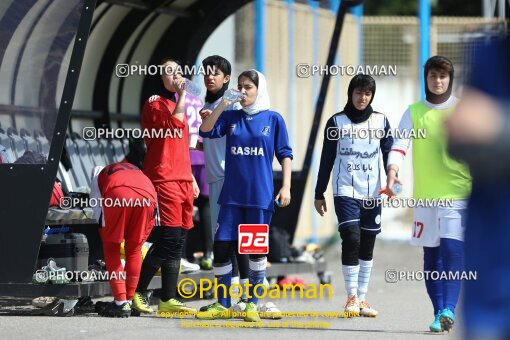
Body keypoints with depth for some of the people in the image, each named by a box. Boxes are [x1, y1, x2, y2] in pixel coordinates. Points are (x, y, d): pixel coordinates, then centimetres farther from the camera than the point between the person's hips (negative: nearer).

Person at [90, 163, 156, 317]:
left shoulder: (99, 172, 38)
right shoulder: (137, 171, 44)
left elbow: (96, 206, 26)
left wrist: (103, 227, 33)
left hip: (118, 194, -3)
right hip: (147, 195, 3)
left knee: (111, 248, 11)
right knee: (134, 250, 18)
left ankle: (120, 303, 5)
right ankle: (128, 302, 20)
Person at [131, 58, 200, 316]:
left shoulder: (176, 104, 23)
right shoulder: (154, 103, -4)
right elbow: (174, 123, -22)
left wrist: (191, 179, 24)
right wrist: (181, 96, -11)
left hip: (182, 181, 9)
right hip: (162, 180, -9)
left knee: (177, 241, 5)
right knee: (169, 239, -14)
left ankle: (167, 300, 8)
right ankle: (137, 292, -4)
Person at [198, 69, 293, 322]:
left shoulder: (273, 119, 3)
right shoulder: (231, 117, 9)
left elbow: (284, 155, 4)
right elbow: (205, 131, -3)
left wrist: (286, 187, -5)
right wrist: (223, 104, -11)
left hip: (260, 195, -2)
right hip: (231, 195, 3)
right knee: (221, 247, 0)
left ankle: (253, 303, 11)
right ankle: (222, 304, 10)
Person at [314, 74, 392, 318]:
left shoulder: (381, 121, 8)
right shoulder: (337, 122, 4)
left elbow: (389, 153, 7)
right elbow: (327, 160, 7)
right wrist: (319, 194, 6)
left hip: (372, 193, 2)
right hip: (345, 191, -2)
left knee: (367, 245, 5)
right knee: (351, 239, -15)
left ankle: (361, 298, 13)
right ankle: (351, 297, -8)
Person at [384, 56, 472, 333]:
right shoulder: (414, 112, 8)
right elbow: (400, 145, -4)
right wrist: (392, 172, -23)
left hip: (458, 193, -3)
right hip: (425, 195, 3)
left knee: (452, 251, -16)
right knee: (431, 258, 6)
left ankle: (448, 309, -21)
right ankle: (439, 314, 13)